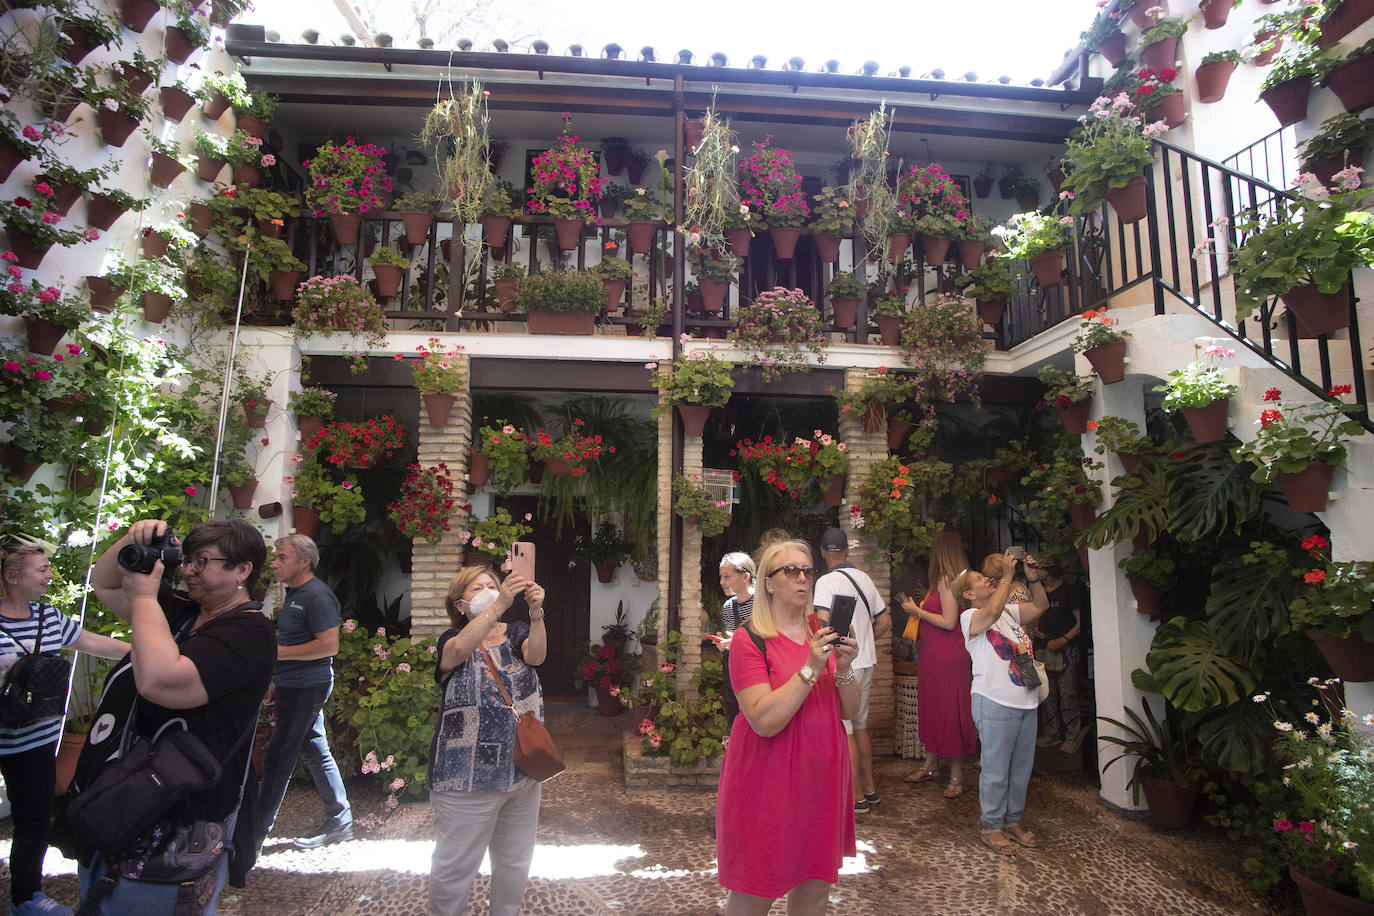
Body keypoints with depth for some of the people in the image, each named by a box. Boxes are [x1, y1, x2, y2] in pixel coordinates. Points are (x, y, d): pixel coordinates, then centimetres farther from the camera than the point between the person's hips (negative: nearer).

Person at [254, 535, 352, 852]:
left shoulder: (317, 596, -17)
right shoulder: (293, 593, 15)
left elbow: (329, 645, -23)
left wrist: (278, 653, -19)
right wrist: (277, 681, 20)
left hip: (306, 688, -10)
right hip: (295, 686, 10)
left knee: (277, 759, -2)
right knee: (315, 751, 14)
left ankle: (254, 835, 10)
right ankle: (340, 822, 23)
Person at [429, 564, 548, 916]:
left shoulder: (517, 632, 4)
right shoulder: (452, 639, -5)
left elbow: (536, 654, -19)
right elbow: (459, 650, -30)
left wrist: (536, 612, -38)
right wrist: (501, 605, -43)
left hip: (523, 770, 4)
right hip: (467, 778, -4)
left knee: (515, 861, 20)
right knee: (456, 866, 8)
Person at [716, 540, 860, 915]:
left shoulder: (822, 632, 6)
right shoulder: (749, 640, -13)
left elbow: (849, 709, 5)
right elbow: (764, 721, -22)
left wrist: (844, 668, -14)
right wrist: (810, 669, -25)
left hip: (821, 775, 5)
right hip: (767, 780, -5)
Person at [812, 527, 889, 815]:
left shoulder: (827, 581, -14)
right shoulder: (864, 578, 8)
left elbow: (823, 624, -25)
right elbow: (884, 621, 14)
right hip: (866, 661, 8)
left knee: (843, 730, 1)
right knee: (860, 725, 19)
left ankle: (857, 797, 8)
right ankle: (869, 788, 29)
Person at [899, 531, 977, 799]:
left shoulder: (946, 580, -16)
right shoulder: (953, 580, 12)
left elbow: (949, 622, -20)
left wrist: (917, 611, -11)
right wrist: (917, 607, 19)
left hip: (947, 656, -10)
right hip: (933, 655, 10)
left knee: (949, 710, -1)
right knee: (932, 707, 15)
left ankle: (956, 774, 9)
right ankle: (931, 764, 26)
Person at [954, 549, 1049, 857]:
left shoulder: (1010, 610, 14)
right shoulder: (970, 617, -8)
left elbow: (1040, 608, 7)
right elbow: (993, 612, -27)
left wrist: (1033, 578, -4)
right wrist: (1007, 576, -22)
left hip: (1026, 702, 7)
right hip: (995, 704, -7)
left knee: (1022, 766, 15)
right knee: (996, 769, 0)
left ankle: (1013, 820, 30)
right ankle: (992, 826, 14)